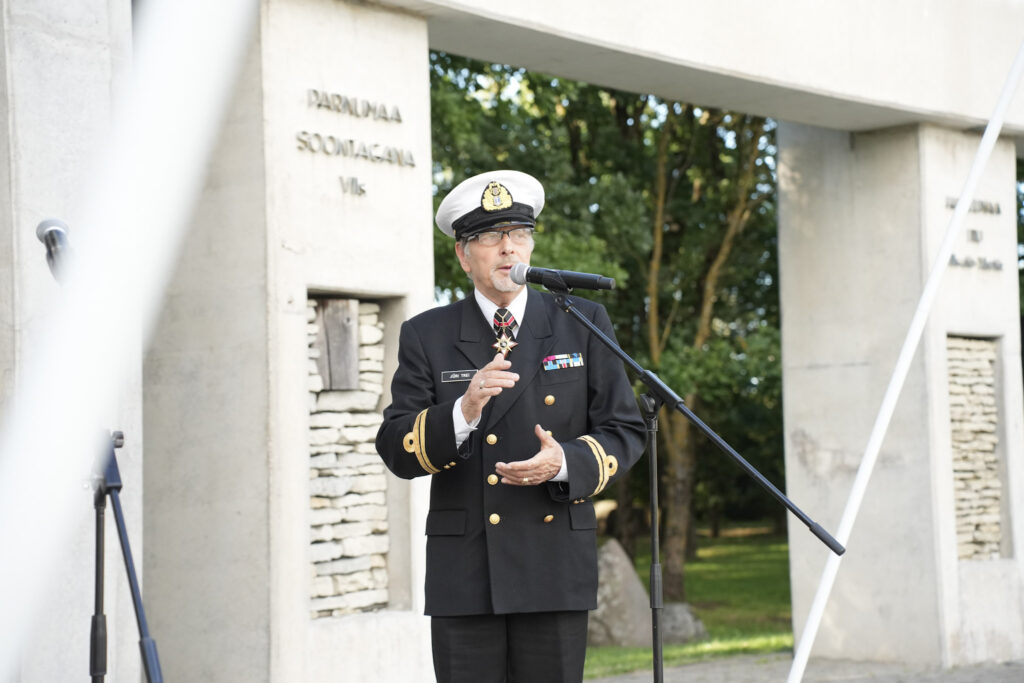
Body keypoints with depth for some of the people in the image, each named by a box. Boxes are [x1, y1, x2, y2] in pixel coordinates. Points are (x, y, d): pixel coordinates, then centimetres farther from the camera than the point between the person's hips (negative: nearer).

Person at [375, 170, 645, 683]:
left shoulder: (583, 325, 7)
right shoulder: (425, 336, 6)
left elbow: (625, 432, 5)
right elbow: (396, 451, -2)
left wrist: (565, 462, -15)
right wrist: (463, 410, -20)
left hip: (556, 570, 0)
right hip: (463, 577, 0)